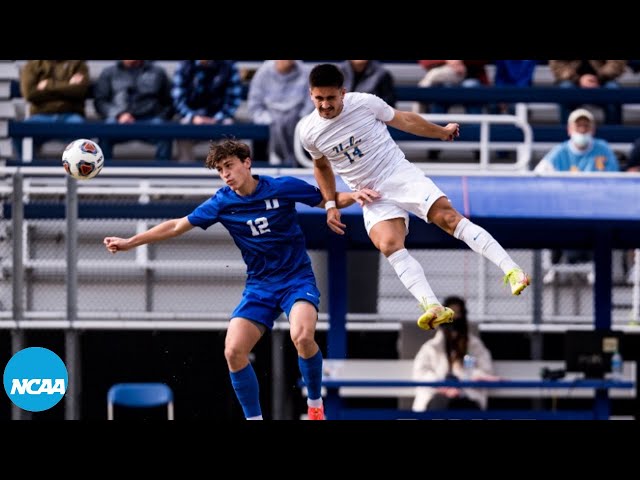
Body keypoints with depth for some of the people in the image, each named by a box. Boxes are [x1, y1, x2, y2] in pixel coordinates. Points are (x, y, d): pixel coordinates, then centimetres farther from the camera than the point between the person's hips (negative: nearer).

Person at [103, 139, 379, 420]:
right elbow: (176, 226, 6)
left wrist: (354, 196, -16)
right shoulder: (222, 202, -1)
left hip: (297, 279, -3)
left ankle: (315, 405, -8)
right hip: (259, 286, 3)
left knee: (302, 336, -32)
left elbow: (330, 200, 5)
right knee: (233, 351, -16)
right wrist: (129, 242, 4)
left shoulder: (283, 187, -8)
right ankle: (254, 419, 1)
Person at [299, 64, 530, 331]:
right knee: (389, 244, -26)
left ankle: (511, 270, -26)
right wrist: (331, 204, 14)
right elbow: (322, 166, 20)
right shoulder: (308, 131, -2)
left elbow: (404, 120, 8)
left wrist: (442, 132, 21)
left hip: (401, 175, -1)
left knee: (449, 217, -22)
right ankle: (433, 308, -38)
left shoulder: (364, 103, -9)